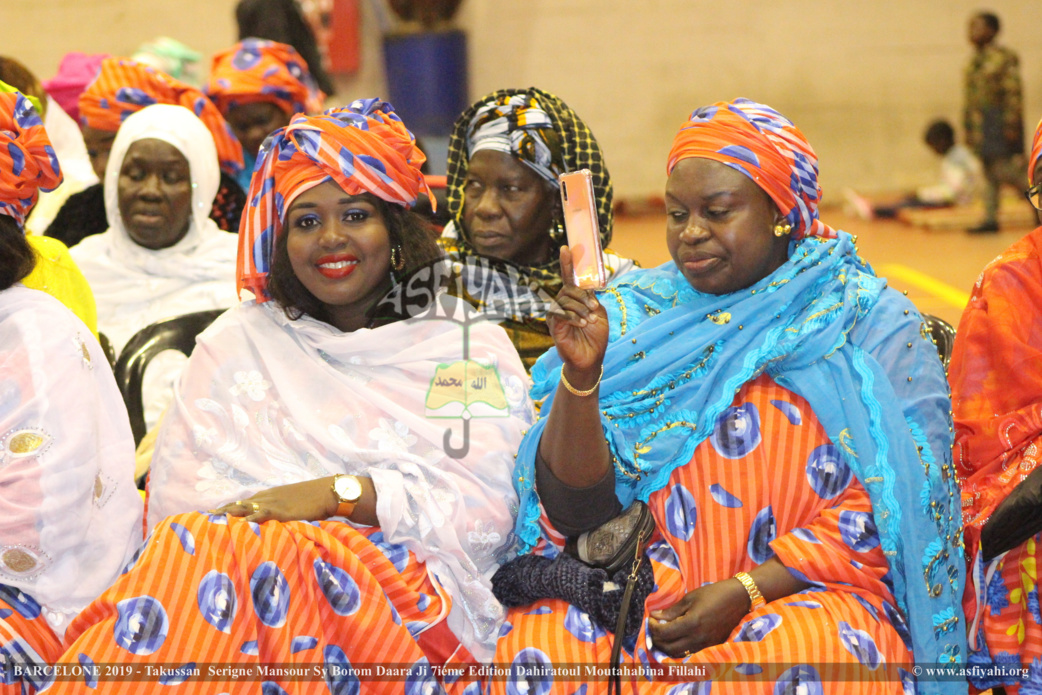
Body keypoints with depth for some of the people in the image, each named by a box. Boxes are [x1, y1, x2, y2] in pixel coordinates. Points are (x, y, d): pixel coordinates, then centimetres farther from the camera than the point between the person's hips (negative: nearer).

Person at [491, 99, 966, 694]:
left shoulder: (871, 326, 4)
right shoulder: (632, 317, 10)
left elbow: (886, 512, -3)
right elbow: (575, 510, 2)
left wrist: (745, 593, -14)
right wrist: (581, 373, -15)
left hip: (806, 594, -2)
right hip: (649, 593, 3)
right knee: (541, 645, -27)